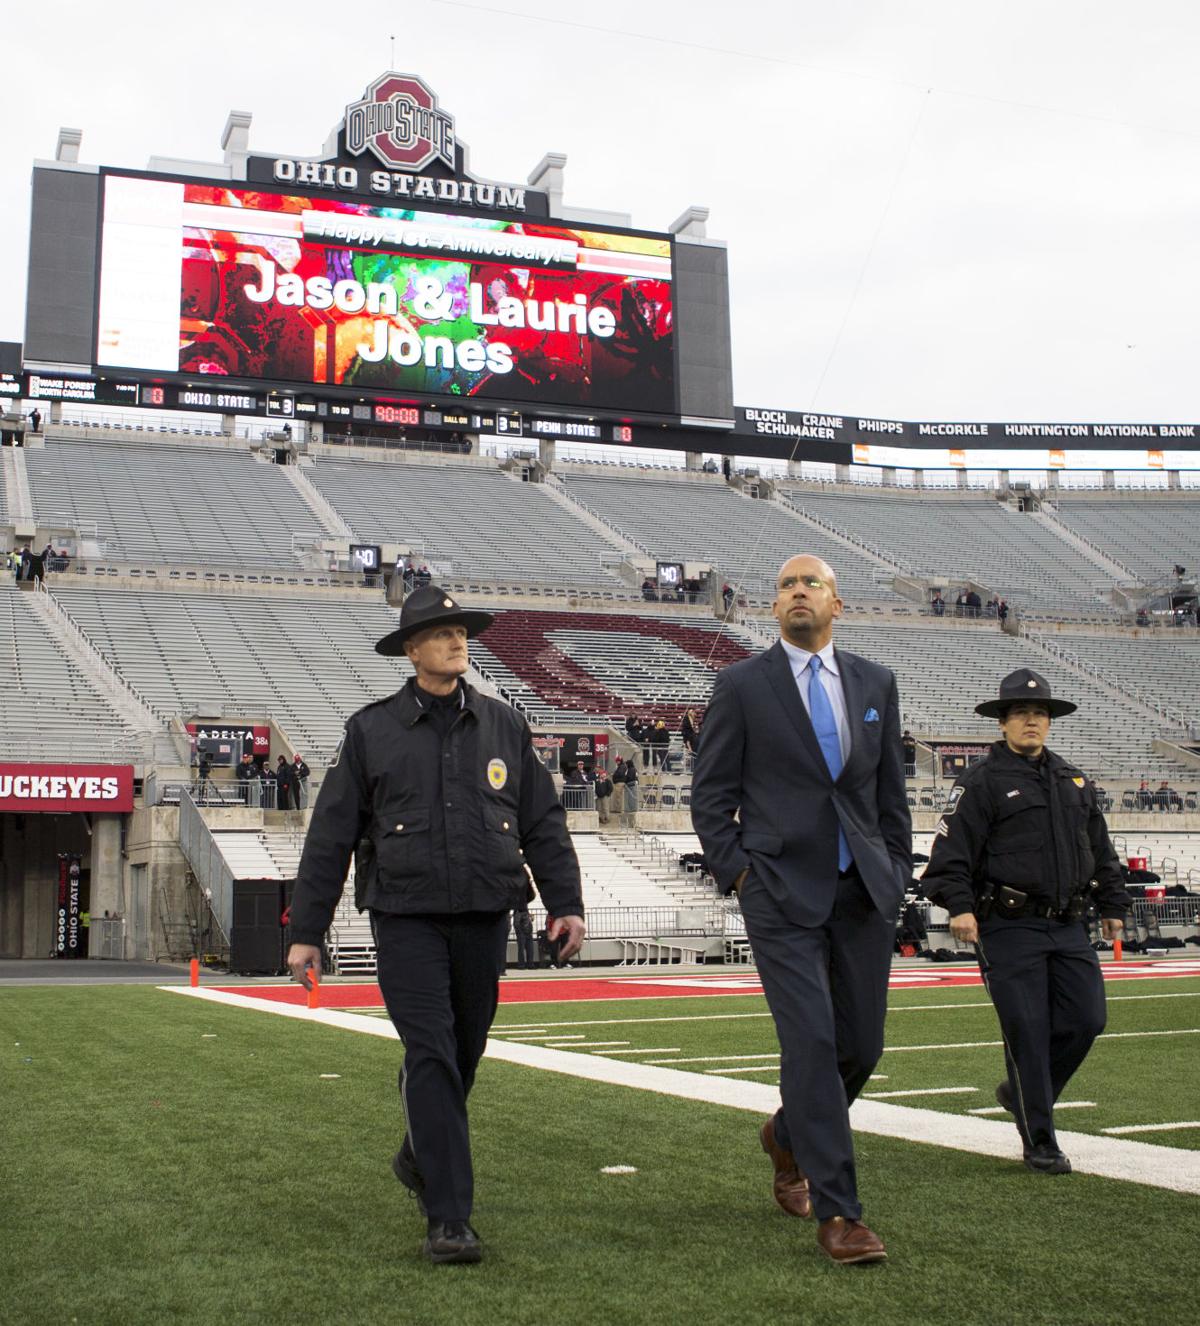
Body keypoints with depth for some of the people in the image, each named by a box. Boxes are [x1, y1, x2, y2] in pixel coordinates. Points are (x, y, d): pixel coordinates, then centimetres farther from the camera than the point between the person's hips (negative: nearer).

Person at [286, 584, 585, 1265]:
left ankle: (419, 1158, 41)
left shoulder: (505, 726, 10)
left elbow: (544, 824, 12)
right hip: (407, 919, -3)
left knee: (464, 1056, 13)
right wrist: (307, 932, 2)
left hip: (485, 917, 3)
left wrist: (567, 903, 1)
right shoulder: (372, 731, 4)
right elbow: (330, 836, 5)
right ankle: (450, 1219, -7)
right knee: (432, 1059, -10)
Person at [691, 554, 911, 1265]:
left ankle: (789, 1134, 38)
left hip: (864, 891, 4)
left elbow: (891, 788, 16)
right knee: (812, 1041, -10)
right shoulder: (742, 685, 0)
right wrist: (737, 874, -6)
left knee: (862, 1045, 8)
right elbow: (711, 795, 1)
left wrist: (897, 872, 10)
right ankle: (837, 1212, -1)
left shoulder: (876, 683, 11)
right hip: (784, 893, -4)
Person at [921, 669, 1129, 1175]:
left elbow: (1101, 851, 25)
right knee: (1027, 1032, -5)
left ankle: (1022, 1093, 27)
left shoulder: (1074, 781, 17)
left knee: (1086, 1020, 3)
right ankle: (1040, 1143, 6)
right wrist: (959, 905, -21)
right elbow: (951, 850, -10)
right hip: (1009, 929, -6)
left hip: (1068, 928, 6)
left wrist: (1113, 905, 24)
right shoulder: (981, 782, -3)